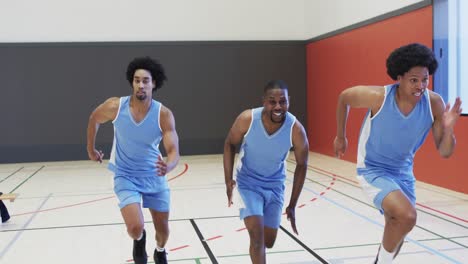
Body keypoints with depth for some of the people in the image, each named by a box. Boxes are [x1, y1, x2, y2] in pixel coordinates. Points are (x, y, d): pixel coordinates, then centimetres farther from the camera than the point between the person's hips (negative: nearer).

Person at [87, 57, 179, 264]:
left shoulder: (164, 114, -21)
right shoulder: (115, 106, -19)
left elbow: (174, 152, -24)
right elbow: (94, 119, 3)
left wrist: (168, 166, -47)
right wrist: (91, 150, 13)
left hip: (154, 176, 1)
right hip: (126, 176, -1)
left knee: (163, 229, 13)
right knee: (135, 228, -19)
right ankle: (139, 240, 21)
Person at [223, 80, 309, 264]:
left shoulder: (296, 130, -24)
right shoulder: (247, 119, -26)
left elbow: (301, 165, -8)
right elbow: (230, 144, -5)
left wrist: (292, 205, -5)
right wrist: (228, 180, -13)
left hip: (275, 185, 2)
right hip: (248, 182, -2)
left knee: (268, 242, 13)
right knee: (257, 235, -17)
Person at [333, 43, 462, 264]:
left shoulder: (434, 103, -18)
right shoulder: (378, 97, -27)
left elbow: (444, 152, -11)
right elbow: (344, 98, -5)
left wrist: (448, 128, -32)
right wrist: (340, 137, 4)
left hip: (403, 172, 5)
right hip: (373, 169, -5)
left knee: (398, 228, 20)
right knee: (407, 216, -28)